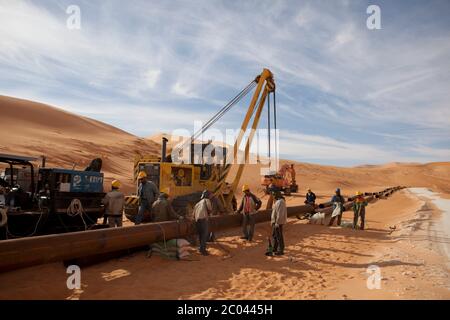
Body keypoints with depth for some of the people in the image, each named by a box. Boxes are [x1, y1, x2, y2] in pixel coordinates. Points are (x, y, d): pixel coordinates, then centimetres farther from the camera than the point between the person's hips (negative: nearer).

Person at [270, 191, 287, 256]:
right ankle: (275, 248, 31)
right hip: (275, 222, 11)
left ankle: (280, 251, 7)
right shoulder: (278, 201, 13)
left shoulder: (280, 202, -20)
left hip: (278, 222, -11)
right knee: (274, 235, 19)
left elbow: (280, 214, -24)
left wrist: (277, 222, -23)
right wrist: (273, 221, 21)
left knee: (279, 236, -2)